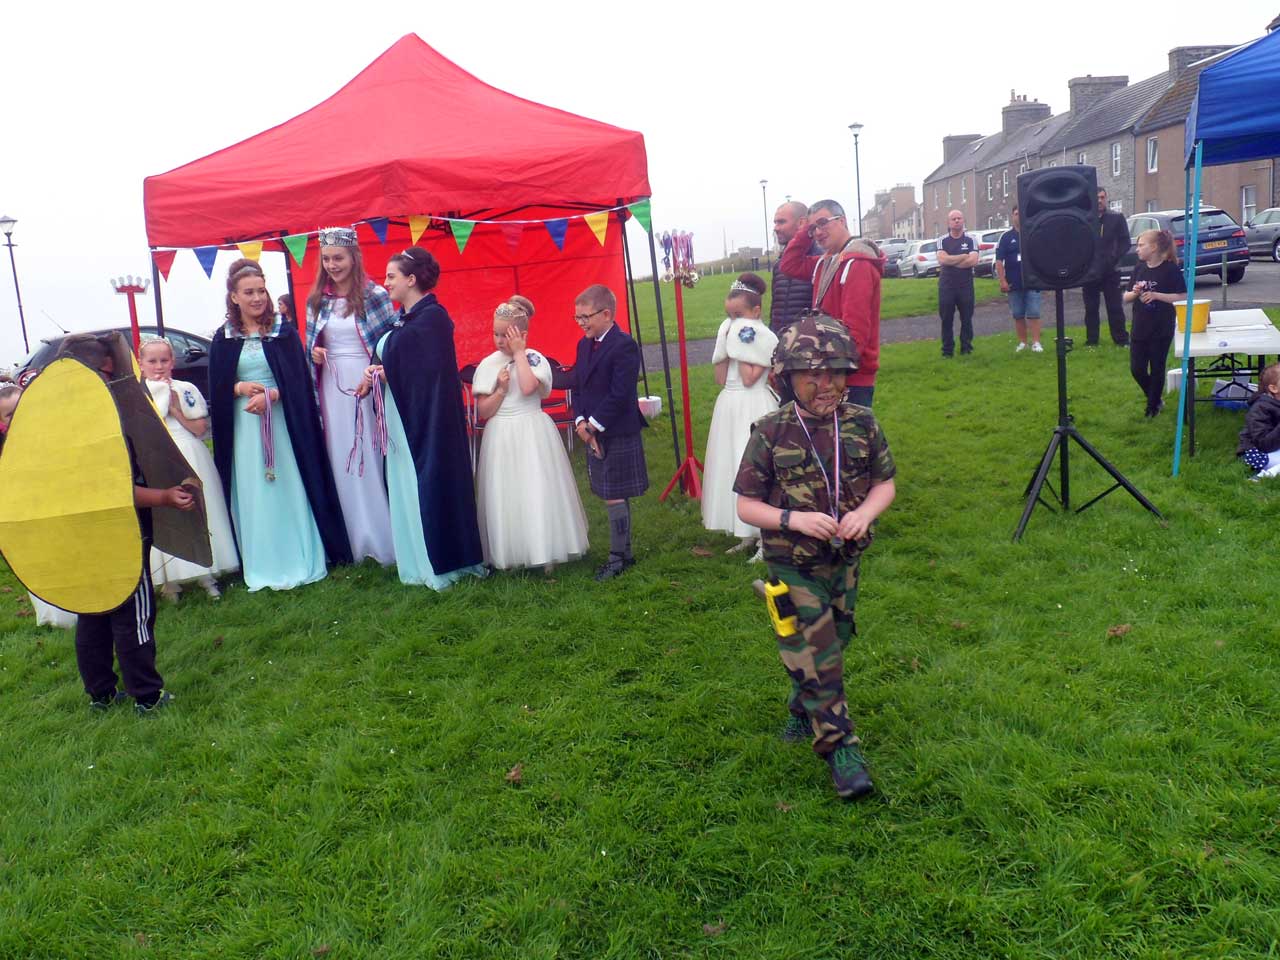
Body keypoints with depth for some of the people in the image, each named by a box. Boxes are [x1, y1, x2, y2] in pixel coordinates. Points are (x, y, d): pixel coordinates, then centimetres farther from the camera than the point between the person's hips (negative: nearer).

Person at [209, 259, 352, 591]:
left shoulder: (284, 331, 2)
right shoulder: (224, 338, 6)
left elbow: (299, 379, -3)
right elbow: (216, 388, 5)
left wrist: (272, 394, -18)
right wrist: (240, 387, -14)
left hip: (282, 421, -1)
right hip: (243, 424, 2)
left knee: (290, 489, 1)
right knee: (253, 496, 3)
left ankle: (301, 561, 11)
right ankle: (262, 567, 11)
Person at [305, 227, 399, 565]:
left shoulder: (375, 295, -3)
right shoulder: (317, 300, 10)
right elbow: (310, 345, 19)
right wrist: (314, 355, -2)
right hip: (331, 388, 4)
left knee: (371, 459, -1)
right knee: (340, 462, 7)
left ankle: (382, 540, 10)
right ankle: (353, 541, 18)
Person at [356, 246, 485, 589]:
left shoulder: (432, 316, -10)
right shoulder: (401, 319, 16)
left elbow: (432, 369, -19)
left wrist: (387, 373, -12)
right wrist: (376, 374, -3)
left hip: (425, 419, -9)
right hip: (399, 419, 9)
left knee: (428, 486, -5)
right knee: (403, 489, 10)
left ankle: (441, 561, 4)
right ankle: (414, 560, 18)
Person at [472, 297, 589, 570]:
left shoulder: (535, 359, -3)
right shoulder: (488, 365, 3)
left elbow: (528, 388, -24)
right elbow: (483, 412, 2)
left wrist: (519, 353, -15)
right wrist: (501, 390, -13)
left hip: (533, 435, -2)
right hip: (501, 438, 2)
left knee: (538, 493, -1)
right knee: (505, 495, 4)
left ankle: (545, 552, 10)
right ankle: (509, 555, 14)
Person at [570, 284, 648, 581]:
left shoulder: (624, 346, -15)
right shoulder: (584, 345, 12)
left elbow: (619, 395, -19)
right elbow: (578, 386, 12)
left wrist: (594, 424, -16)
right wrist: (580, 421, -2)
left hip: (619, 436, -8)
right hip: (594, 434, 8)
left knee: (615, 498, -3)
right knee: (616, 496, 14)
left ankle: (618, 556, 6)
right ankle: (625, 553, 23)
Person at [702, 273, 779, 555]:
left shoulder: (765, 338, -10)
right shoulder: (730, 333, 10)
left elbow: (749, 379, -19)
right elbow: (721, 379, 4)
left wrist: (742, 347, -14)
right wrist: (725, 346, -3)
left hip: (754, 408, -8)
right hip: (729, 406, 8)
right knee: (732, 467, 10)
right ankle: (747, 535, 21)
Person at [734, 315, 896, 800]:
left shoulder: (862, 424, -6)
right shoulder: (771, 433, -15)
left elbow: (885, 483, 5)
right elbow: (746, 505, -10)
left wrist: (864, 512, -16)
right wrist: (794, 519, -26)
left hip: (845, 560, 4)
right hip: (793, 566, -4)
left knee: (830, 645, 21)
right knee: (815, 656, -4)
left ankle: (803, 709, 47)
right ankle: (840, 748, 8)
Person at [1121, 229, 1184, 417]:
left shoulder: (1170, 269, -9)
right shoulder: (1139, 268, 5)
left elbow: (1182, 297, -14)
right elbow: (1126, 298, 10)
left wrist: (1156, 295, -21)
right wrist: (1135, 293, -11)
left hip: (1161, 330, -5)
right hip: (1140, 329, 5)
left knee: (1157, 368, 4)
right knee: (1137, 369, 5)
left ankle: (1153, 405, 20)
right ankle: (1154, 398, 29)